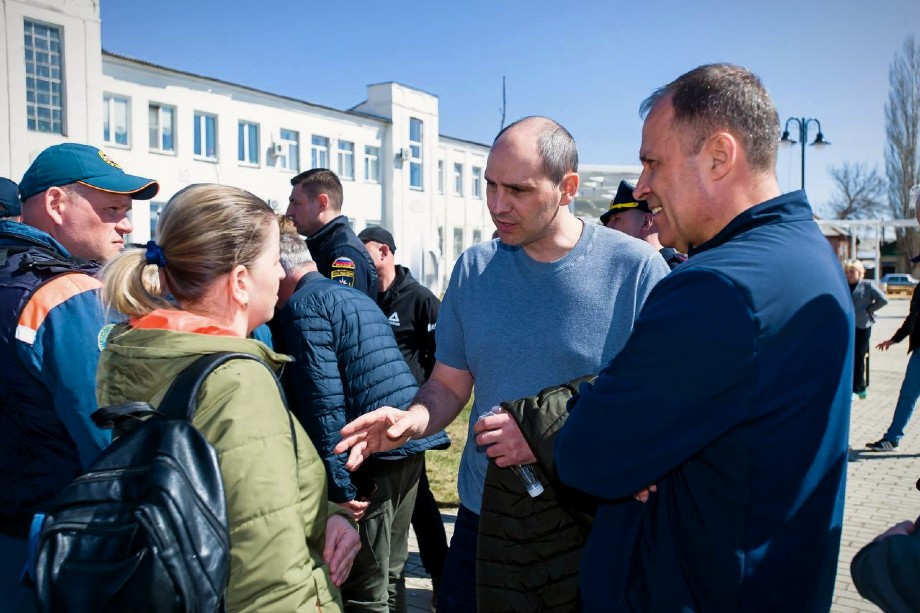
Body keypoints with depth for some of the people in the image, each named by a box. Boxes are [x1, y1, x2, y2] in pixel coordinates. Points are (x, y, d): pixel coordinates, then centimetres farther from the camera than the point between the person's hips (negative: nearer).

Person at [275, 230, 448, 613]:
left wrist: (338, 483, -17)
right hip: (410, 440, 9)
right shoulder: (356, 296, 21)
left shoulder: (302, 306, -8)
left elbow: (323, 400, -17)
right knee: (391, 574, 20)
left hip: (374, 452, -9)